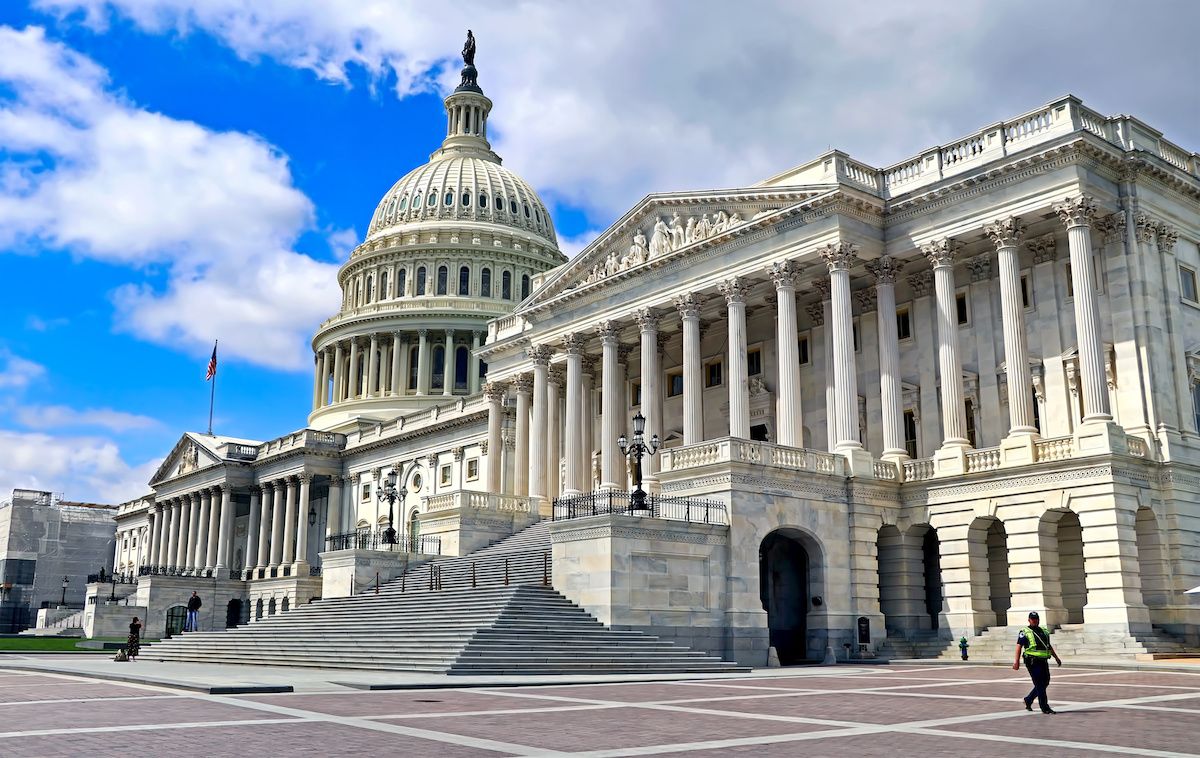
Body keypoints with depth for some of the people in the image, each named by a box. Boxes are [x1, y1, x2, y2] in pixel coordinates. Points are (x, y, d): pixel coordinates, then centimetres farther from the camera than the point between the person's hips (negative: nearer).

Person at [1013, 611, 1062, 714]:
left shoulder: (1044, 631, 19)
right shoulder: (1025, 632, -2)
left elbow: (1049, 646, 29)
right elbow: (1019, 646, -8)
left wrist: (1056, 657, 25)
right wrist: (1017, 661, -17)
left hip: (1044, 661, 7)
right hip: (1032, 662, -7)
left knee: (1045, 682, 11)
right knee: (1040, 685, -6)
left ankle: (1028, 700, 28)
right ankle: (1045, 708, -1)